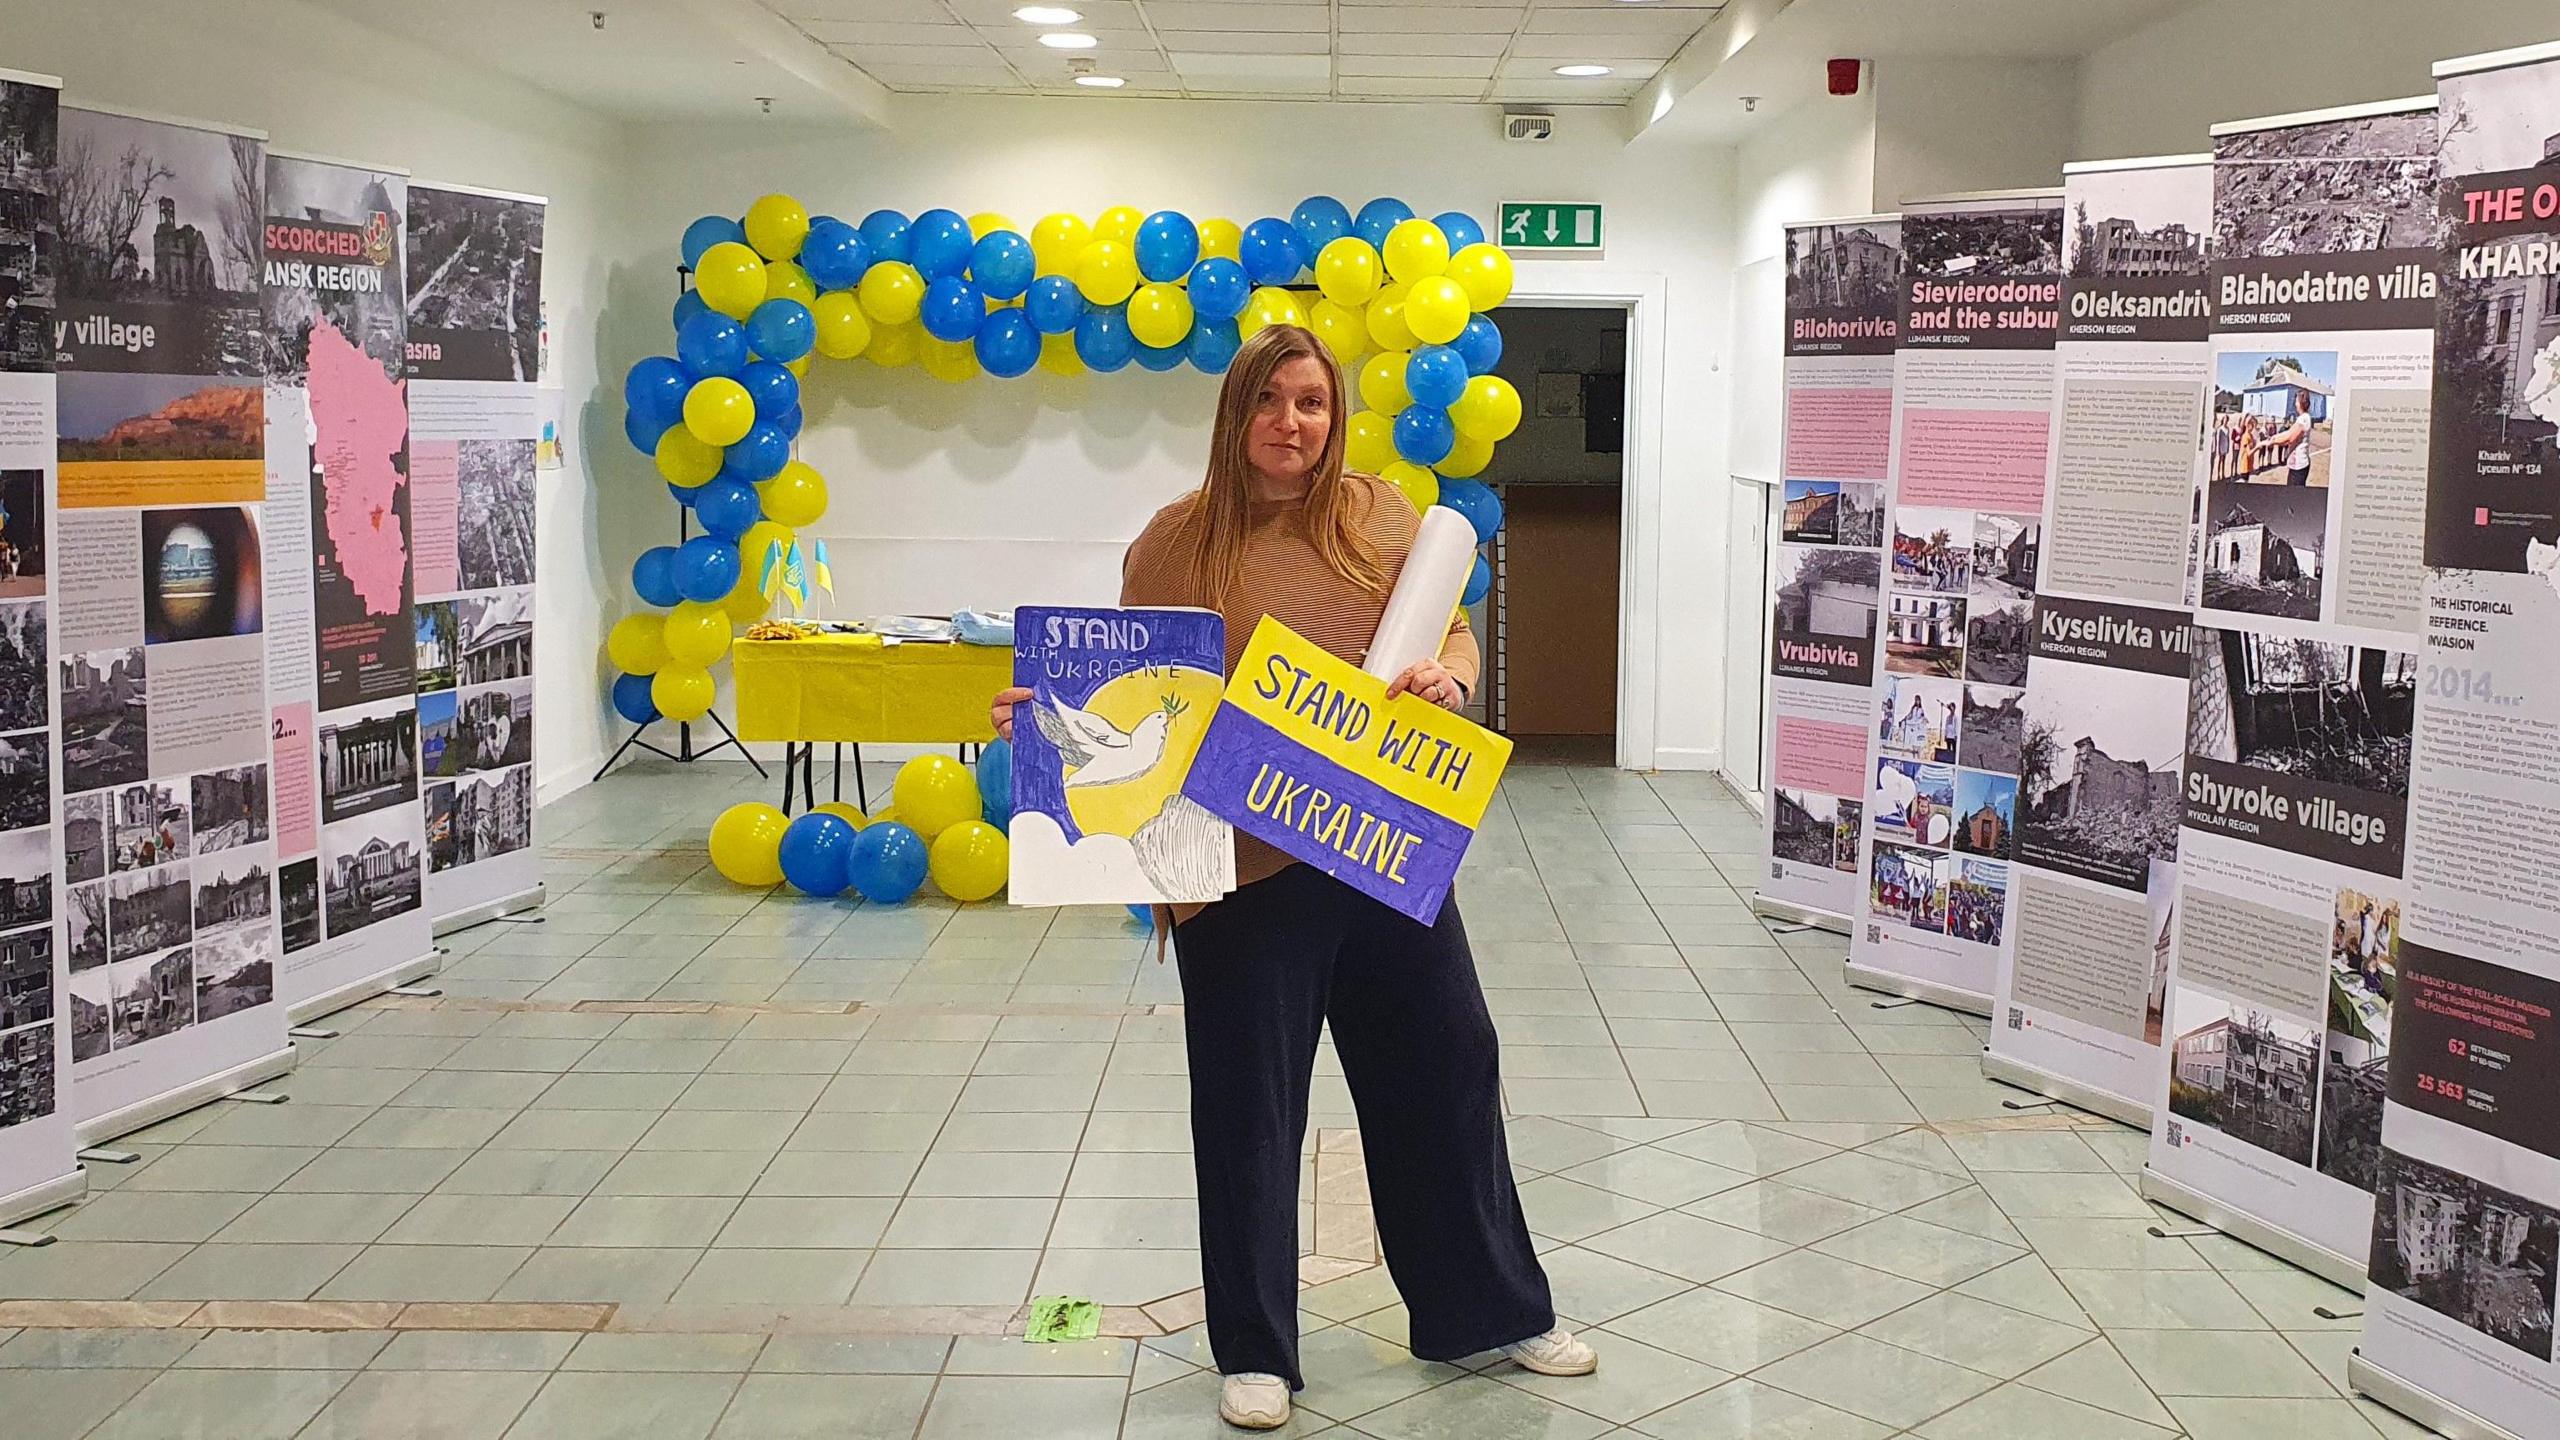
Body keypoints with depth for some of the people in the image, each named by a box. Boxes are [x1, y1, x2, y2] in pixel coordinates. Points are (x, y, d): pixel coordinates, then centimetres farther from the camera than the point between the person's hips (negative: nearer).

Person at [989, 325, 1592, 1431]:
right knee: (1248, 1103, 7)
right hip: (1244, 866, -3)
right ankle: (1254, 1351, 24)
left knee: (1445, 1070, 14)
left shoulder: (1381, 517, 4)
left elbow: (1453, 635, 8)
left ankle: (1492, 1310, 33)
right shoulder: (1177, 542, -3)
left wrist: (1446, 678, -14)